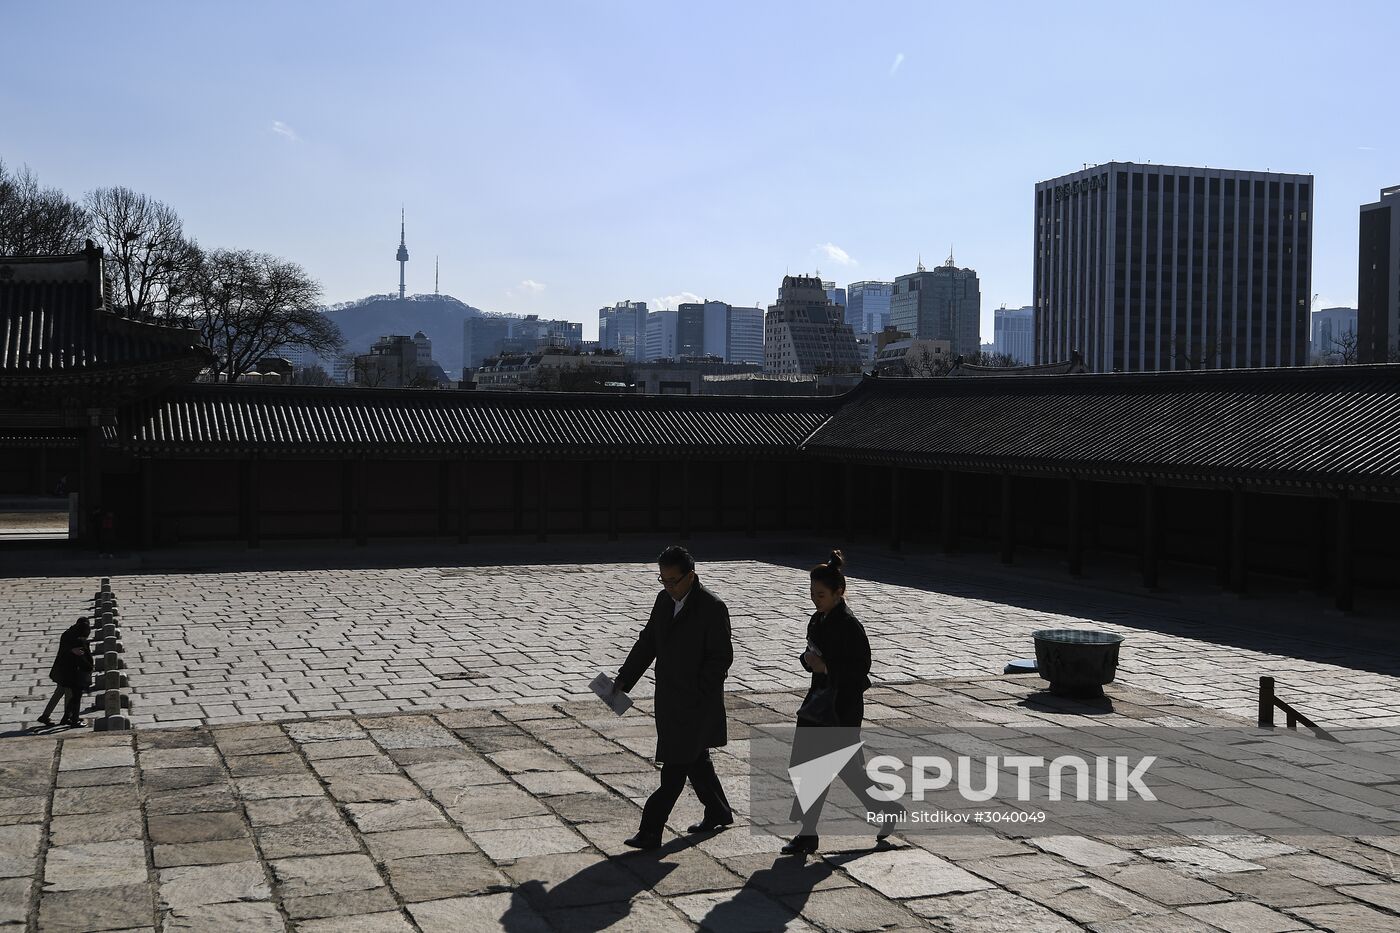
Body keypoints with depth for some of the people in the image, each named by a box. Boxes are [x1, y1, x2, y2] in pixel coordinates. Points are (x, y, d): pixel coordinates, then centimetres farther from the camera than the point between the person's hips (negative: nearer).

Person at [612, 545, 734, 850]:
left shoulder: (713, 608, -16)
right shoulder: (664, 600, 7)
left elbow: (721, 657, -15)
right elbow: (648, 642, 11)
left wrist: (694, 694, -18)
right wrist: (623, 679, 2)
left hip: (696, 701, -8)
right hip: (669, 698, 8)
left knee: (675, 767, -7)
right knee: (695, 759, 20)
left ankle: (651, 830, -5)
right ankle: (718, 813, 36)